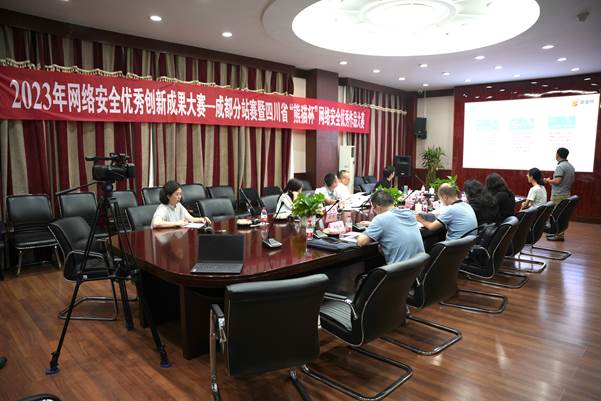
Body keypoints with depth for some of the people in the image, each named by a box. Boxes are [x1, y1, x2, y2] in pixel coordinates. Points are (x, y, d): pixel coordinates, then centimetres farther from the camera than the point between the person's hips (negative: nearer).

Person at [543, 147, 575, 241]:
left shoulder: (560, 166, -18)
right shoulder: (571, 166, 11)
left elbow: (557, 181, -25)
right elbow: (572, 180, 19)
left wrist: (549, 181, -7)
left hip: (558, 195, -9)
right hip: (566, 194, 9)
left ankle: (559, 235, 1)